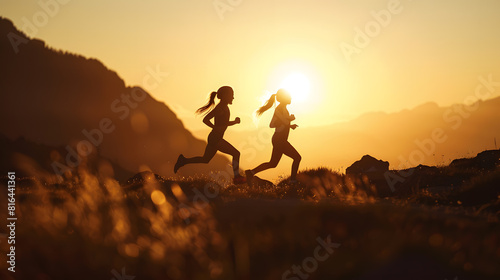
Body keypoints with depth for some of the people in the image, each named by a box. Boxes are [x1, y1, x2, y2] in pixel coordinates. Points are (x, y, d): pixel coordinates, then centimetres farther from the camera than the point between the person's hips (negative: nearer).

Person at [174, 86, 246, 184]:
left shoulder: (224, 108, 13)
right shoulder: (220, 108, -16)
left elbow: (225, 123, 25)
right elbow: (205, 119, -20)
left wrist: (235, 121, 8)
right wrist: (216, 128, -22)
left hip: (215, 138, 10)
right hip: (215, 139, -10)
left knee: (205, 160, 18)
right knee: (236, 153, -10)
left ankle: (183, 160, 22)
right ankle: (237, 177, -6)